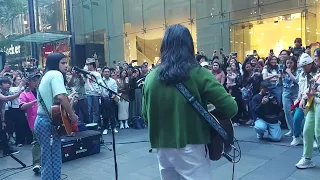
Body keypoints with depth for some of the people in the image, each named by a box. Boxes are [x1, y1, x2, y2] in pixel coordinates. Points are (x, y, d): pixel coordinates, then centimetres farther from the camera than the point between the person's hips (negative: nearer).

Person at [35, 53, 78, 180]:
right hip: (49, 122, -10)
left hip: (44, 121, 10)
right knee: (52, 161, -3)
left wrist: (71, 100, 13)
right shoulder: (56, 74, -10)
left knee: (52, 160, 13)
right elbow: (61, 97, -26)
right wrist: (72, 115, -15)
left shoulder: (47, 75, 20)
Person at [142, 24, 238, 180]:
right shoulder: (198, 74, -11)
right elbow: (231, 108, -13)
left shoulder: (150, 78, 0)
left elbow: (146, 115, 10)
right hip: (190, 147, -4)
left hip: (162, 147, 5)